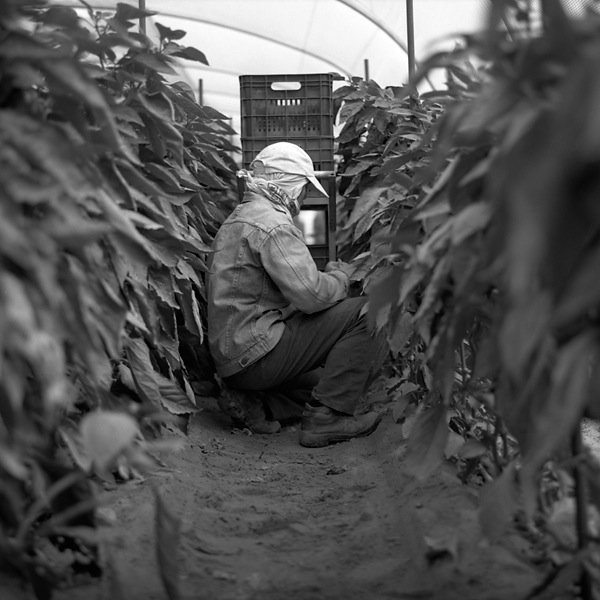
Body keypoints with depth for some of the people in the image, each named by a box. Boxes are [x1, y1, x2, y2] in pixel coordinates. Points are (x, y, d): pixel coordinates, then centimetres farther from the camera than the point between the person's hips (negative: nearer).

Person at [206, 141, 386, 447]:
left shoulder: (238, 218, 20)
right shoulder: (271, 222, -14)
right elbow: (311, 294, -22)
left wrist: (329, 276, 13)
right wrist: (341, 276, -2)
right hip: (255, 351, -10)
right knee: (364, 313, -12)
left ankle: (256, 402, 7)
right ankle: (326, 417, -12)